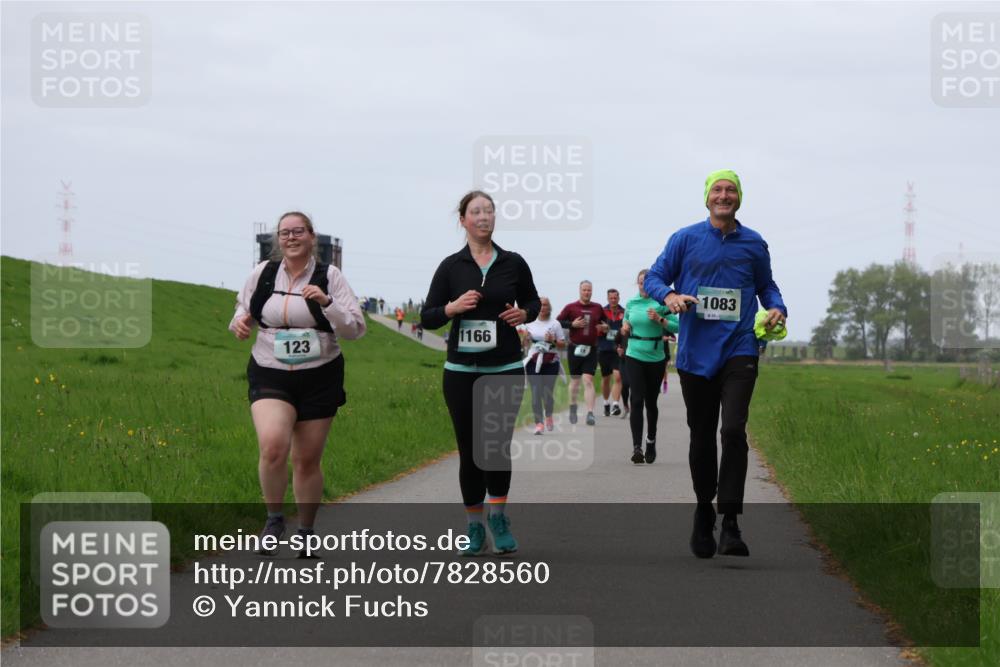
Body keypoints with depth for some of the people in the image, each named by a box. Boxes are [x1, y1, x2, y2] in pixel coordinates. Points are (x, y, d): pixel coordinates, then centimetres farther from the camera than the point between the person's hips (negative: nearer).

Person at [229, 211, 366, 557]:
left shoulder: (329, 277, -4)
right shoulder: (263, 274, 3)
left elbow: (356, 330, -8)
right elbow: (244, 310, 19)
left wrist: (326, 303, -24)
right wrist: (240, 322, -5)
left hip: (319, 378, 0)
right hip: (270, 376, 0)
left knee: (307, 460, 6)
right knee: (273, 445, -24)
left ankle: (305, 533, 26)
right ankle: (274, 518, -2)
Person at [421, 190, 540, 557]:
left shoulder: (513, 263, 3)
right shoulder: (451, 267, 1)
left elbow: (533, 301, 17)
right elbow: (427, 318, 2)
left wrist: (524, 314, -5)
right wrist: (453, 307, -17)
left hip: (506, 369, 0)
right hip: (462, 371, 0)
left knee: (498, 444, -10)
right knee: (470, 450, 3)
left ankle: (498, 518, 9)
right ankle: (474, 528, 15)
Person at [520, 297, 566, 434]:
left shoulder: (555, 324, 5)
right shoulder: (530, 324, 11)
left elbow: (563, 345, 6)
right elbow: (524, 345, 17)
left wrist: (553, 341, -12)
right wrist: (526, 338, -4)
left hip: (551, 362, -1)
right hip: (533, 362, 1)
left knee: (548, 392, -2)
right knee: (536, 393, -9)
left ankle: (548, 416, 28)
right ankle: (539, 423, -9)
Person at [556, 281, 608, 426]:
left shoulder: (597, 308, 7)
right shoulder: (570, 307, -1)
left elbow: (604, 321, 22)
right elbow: (558, 322, -3)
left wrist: (605, 327, 0)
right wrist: (572, 324, -15)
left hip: (591, 349, 0)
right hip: (575, 348, 0)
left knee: (588, 380, -11)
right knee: (575, 380, 12)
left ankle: (590, 414, -17)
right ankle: (572, 408, 33)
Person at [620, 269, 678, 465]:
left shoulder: (661, 303, -5)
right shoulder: (631, 303, 6)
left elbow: (677, 325, -10)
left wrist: (660, 320, -23)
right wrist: (625, 329, 1)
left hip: (656, 359, -1)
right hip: (634, 357, 1)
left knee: (651, 402, 11)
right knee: (636, 400, -12)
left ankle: (651, 442, 33)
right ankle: (637, 447, -18)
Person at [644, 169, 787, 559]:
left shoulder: (753, 244, 8)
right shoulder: (685, 239, 4)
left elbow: (766, 286, 19)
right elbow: (654, 277, 6)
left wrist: (777, 309, -2)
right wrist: (669, 295, -16)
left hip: (739, 351, -1)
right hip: (695, 351, 1)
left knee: (733, 430, -17)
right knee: (702, 437, 10)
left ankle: (730, 525, -17)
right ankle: (704, 510, 30)